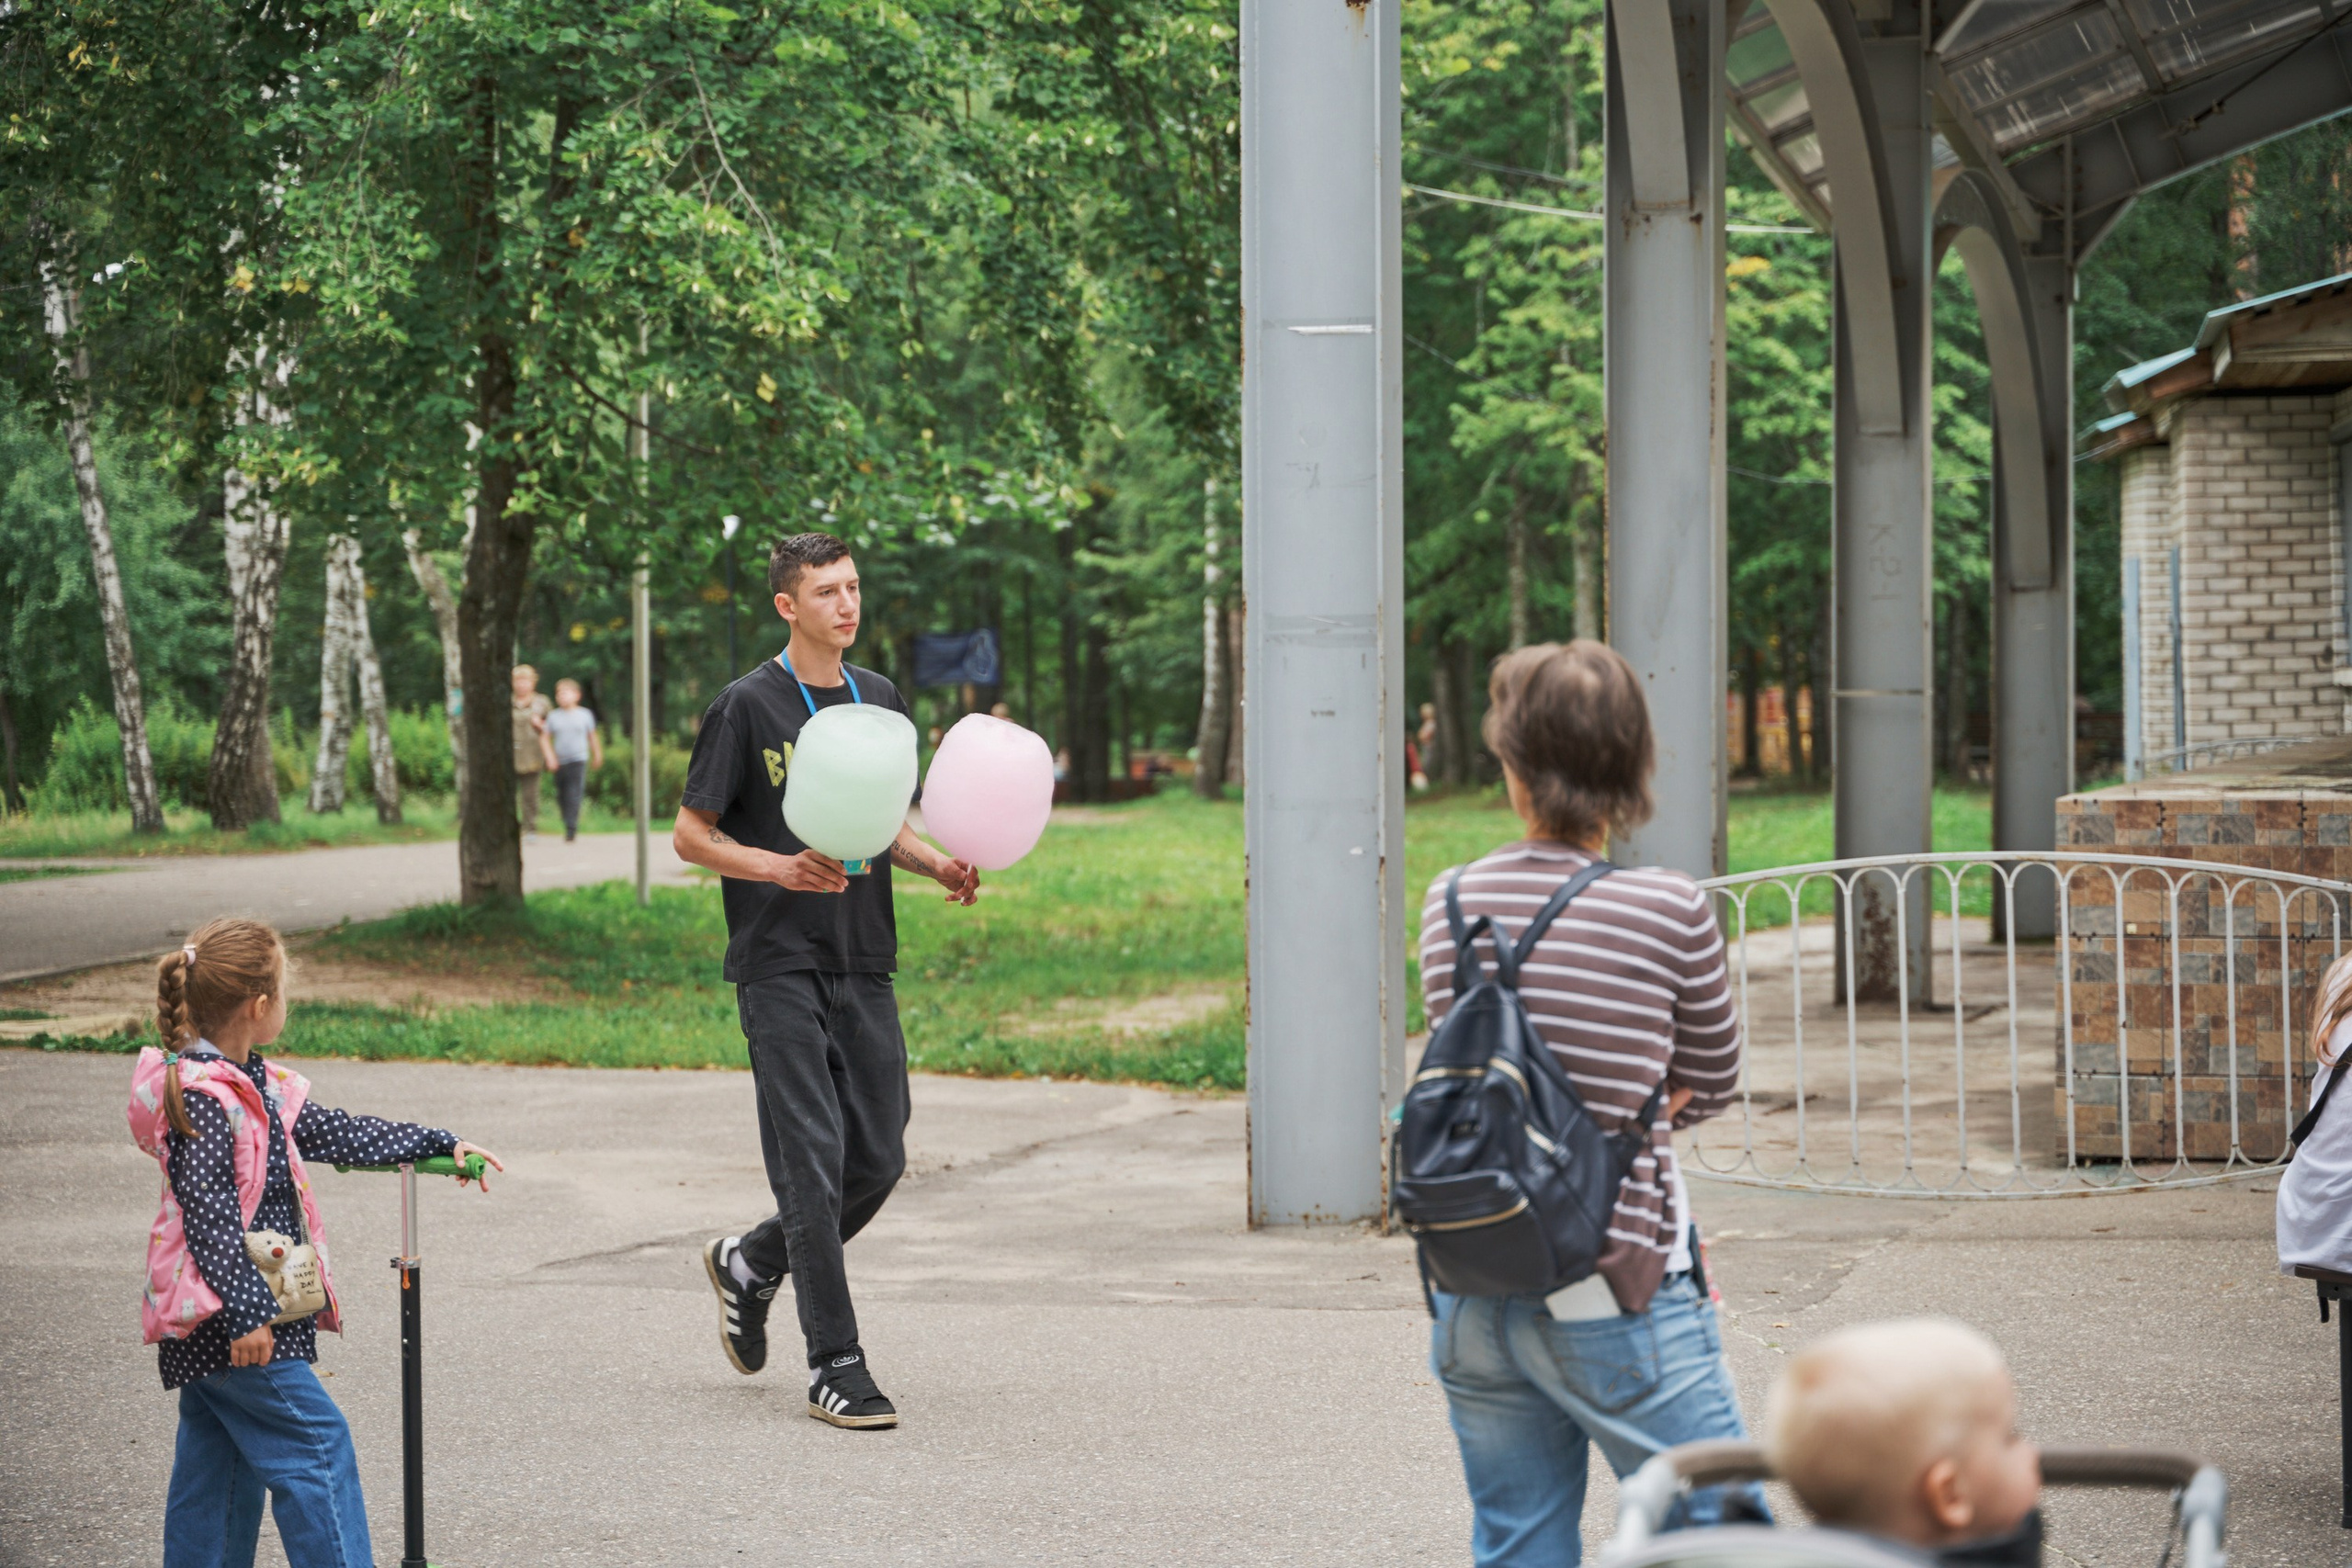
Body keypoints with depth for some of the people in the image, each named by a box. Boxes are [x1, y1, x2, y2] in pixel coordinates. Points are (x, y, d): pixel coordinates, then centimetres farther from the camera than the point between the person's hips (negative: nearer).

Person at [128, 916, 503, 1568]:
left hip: (231, 1317, 10)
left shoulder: (254, 1086, 12)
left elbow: (334, 1132, 20)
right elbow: (208, 1213, -22)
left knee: (219, 1460, 14)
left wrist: (440, 1144, 21)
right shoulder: (203, 1097, -18)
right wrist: (246, 1312, -25)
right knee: (317, 1444, -9)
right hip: (223, 1317, -10)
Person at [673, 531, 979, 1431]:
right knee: (813, 1160, -8)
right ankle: (834, 1365, -2)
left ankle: (751, 1264, 30)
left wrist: (940, 868, 3)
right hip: (780, 966, -6)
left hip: (864, 966, 6)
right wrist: (781, 867, -21)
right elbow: (692, 834, -5)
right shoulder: (747, 708, -5)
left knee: (880, 1160, 5)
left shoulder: (881, 701, 13)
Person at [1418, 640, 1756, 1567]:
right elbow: (1712, 1083, 3)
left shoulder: (1449, 904, 2)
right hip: (1613, 1297, -5)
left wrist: (1632, 1105, 8)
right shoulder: (1669, 911, -11)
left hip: (1471, 1296, 5)